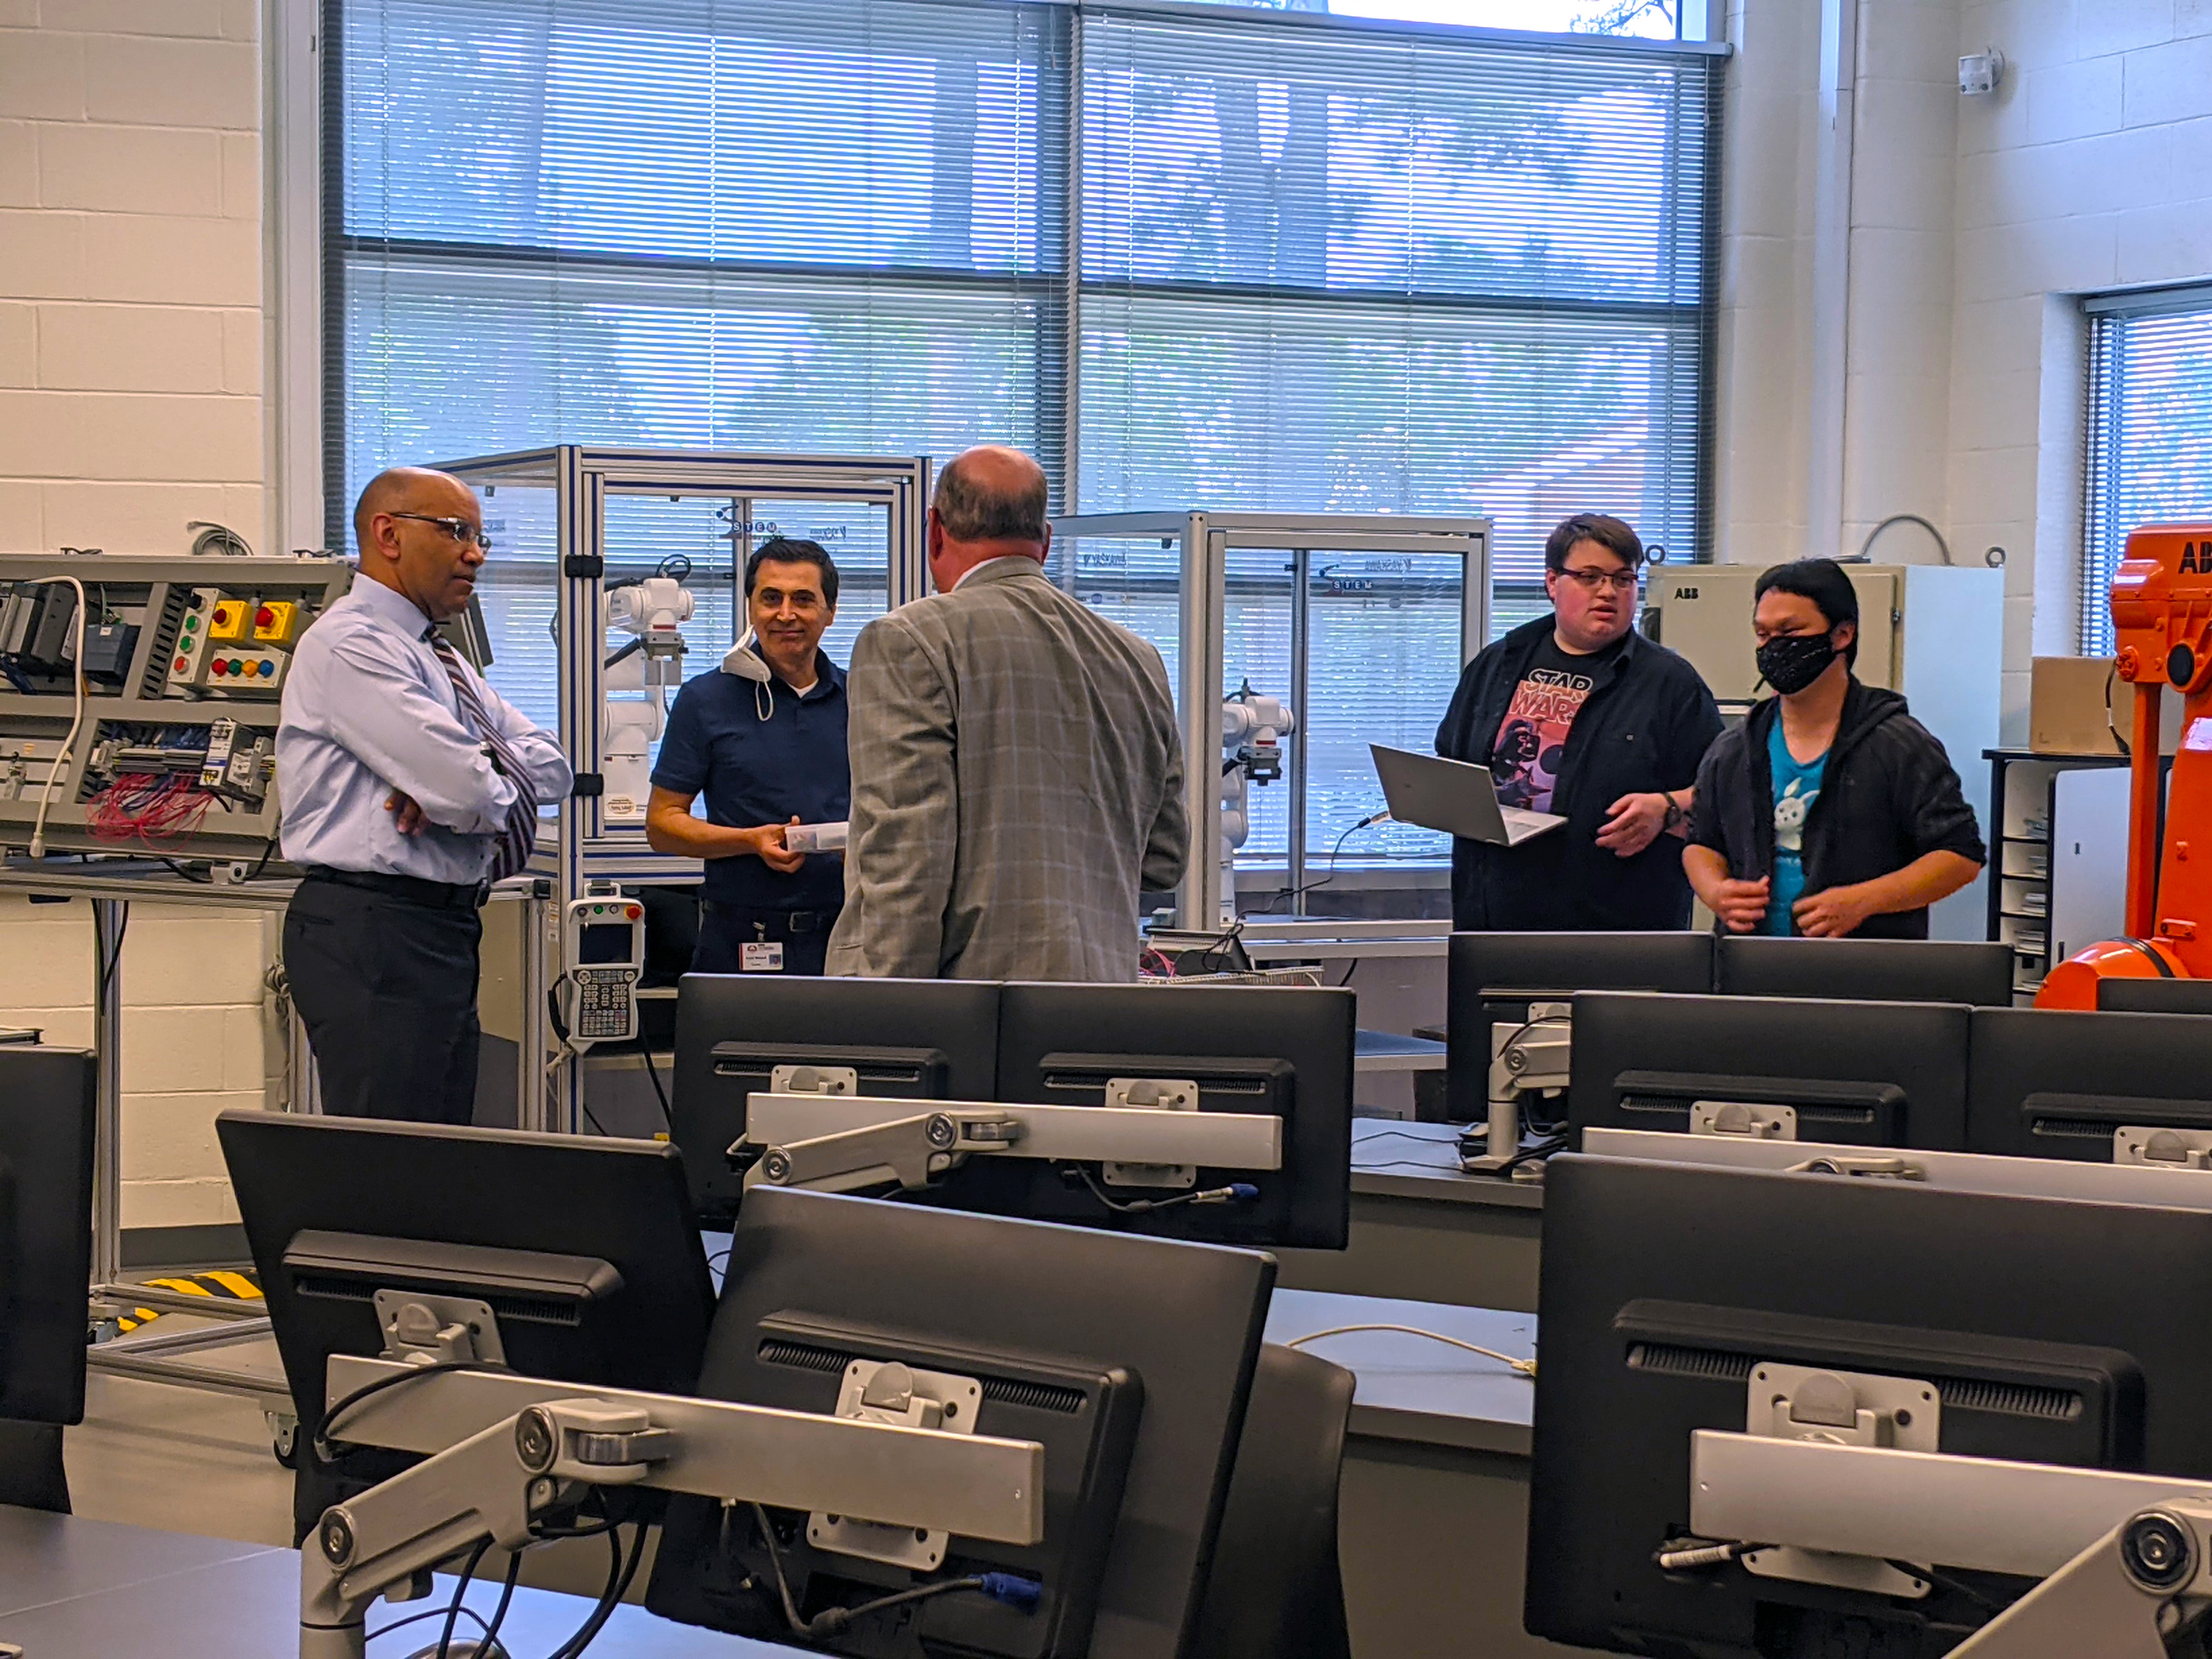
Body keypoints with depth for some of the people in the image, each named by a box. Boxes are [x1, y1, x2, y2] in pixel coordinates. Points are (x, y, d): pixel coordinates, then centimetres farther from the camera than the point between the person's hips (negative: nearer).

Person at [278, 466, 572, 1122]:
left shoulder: (441, 658, 21)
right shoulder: (350, 645, -11)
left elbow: (551, 764, 12)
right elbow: (470, 794, -21)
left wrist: (455, 779, -7)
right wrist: (487, 785, 4)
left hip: (444, 932, 10)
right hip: (373, 932, -10)